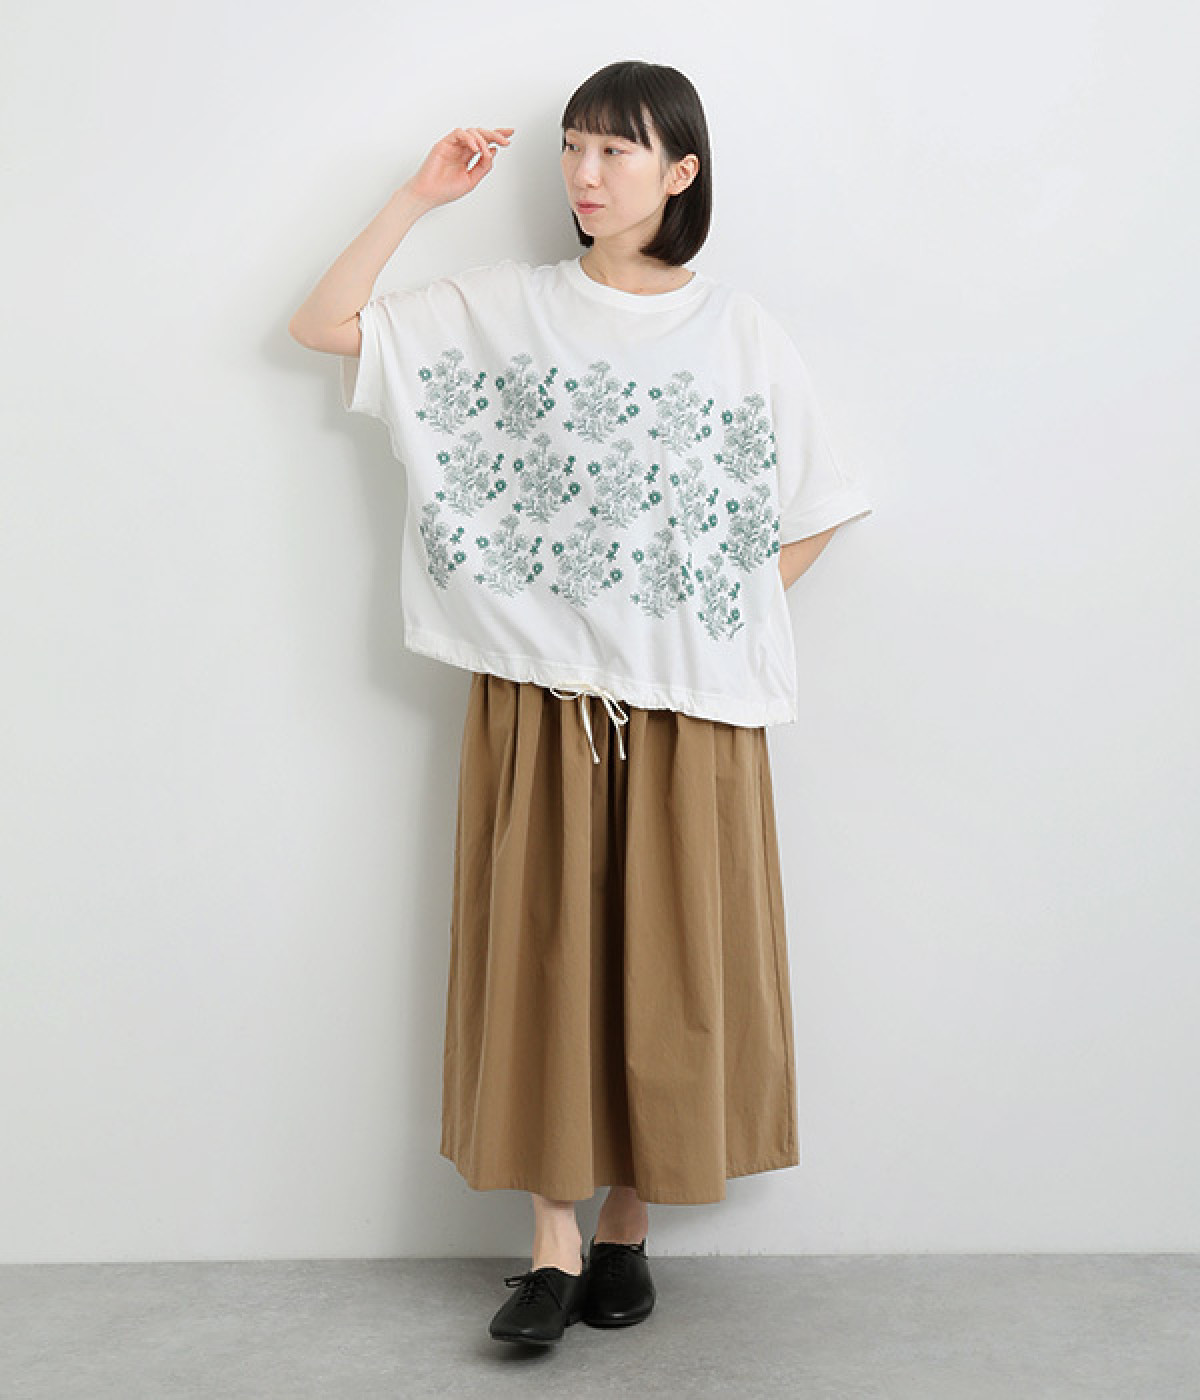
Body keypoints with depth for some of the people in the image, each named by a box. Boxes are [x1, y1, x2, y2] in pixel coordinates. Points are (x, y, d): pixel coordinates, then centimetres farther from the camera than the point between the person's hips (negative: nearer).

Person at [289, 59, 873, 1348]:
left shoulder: (741, 333, 4)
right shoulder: (502, 310, 6)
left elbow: (812, 518, 6)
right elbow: (323, 326, 4)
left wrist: (720, 621, -2)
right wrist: (420, 197, 1)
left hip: (689, 708, 0)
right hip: (537, 696, 1)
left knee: (667, 959, 5)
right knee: (540, 951, 1)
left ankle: (626, 1230, 21)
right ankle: (554, 1244, 12)